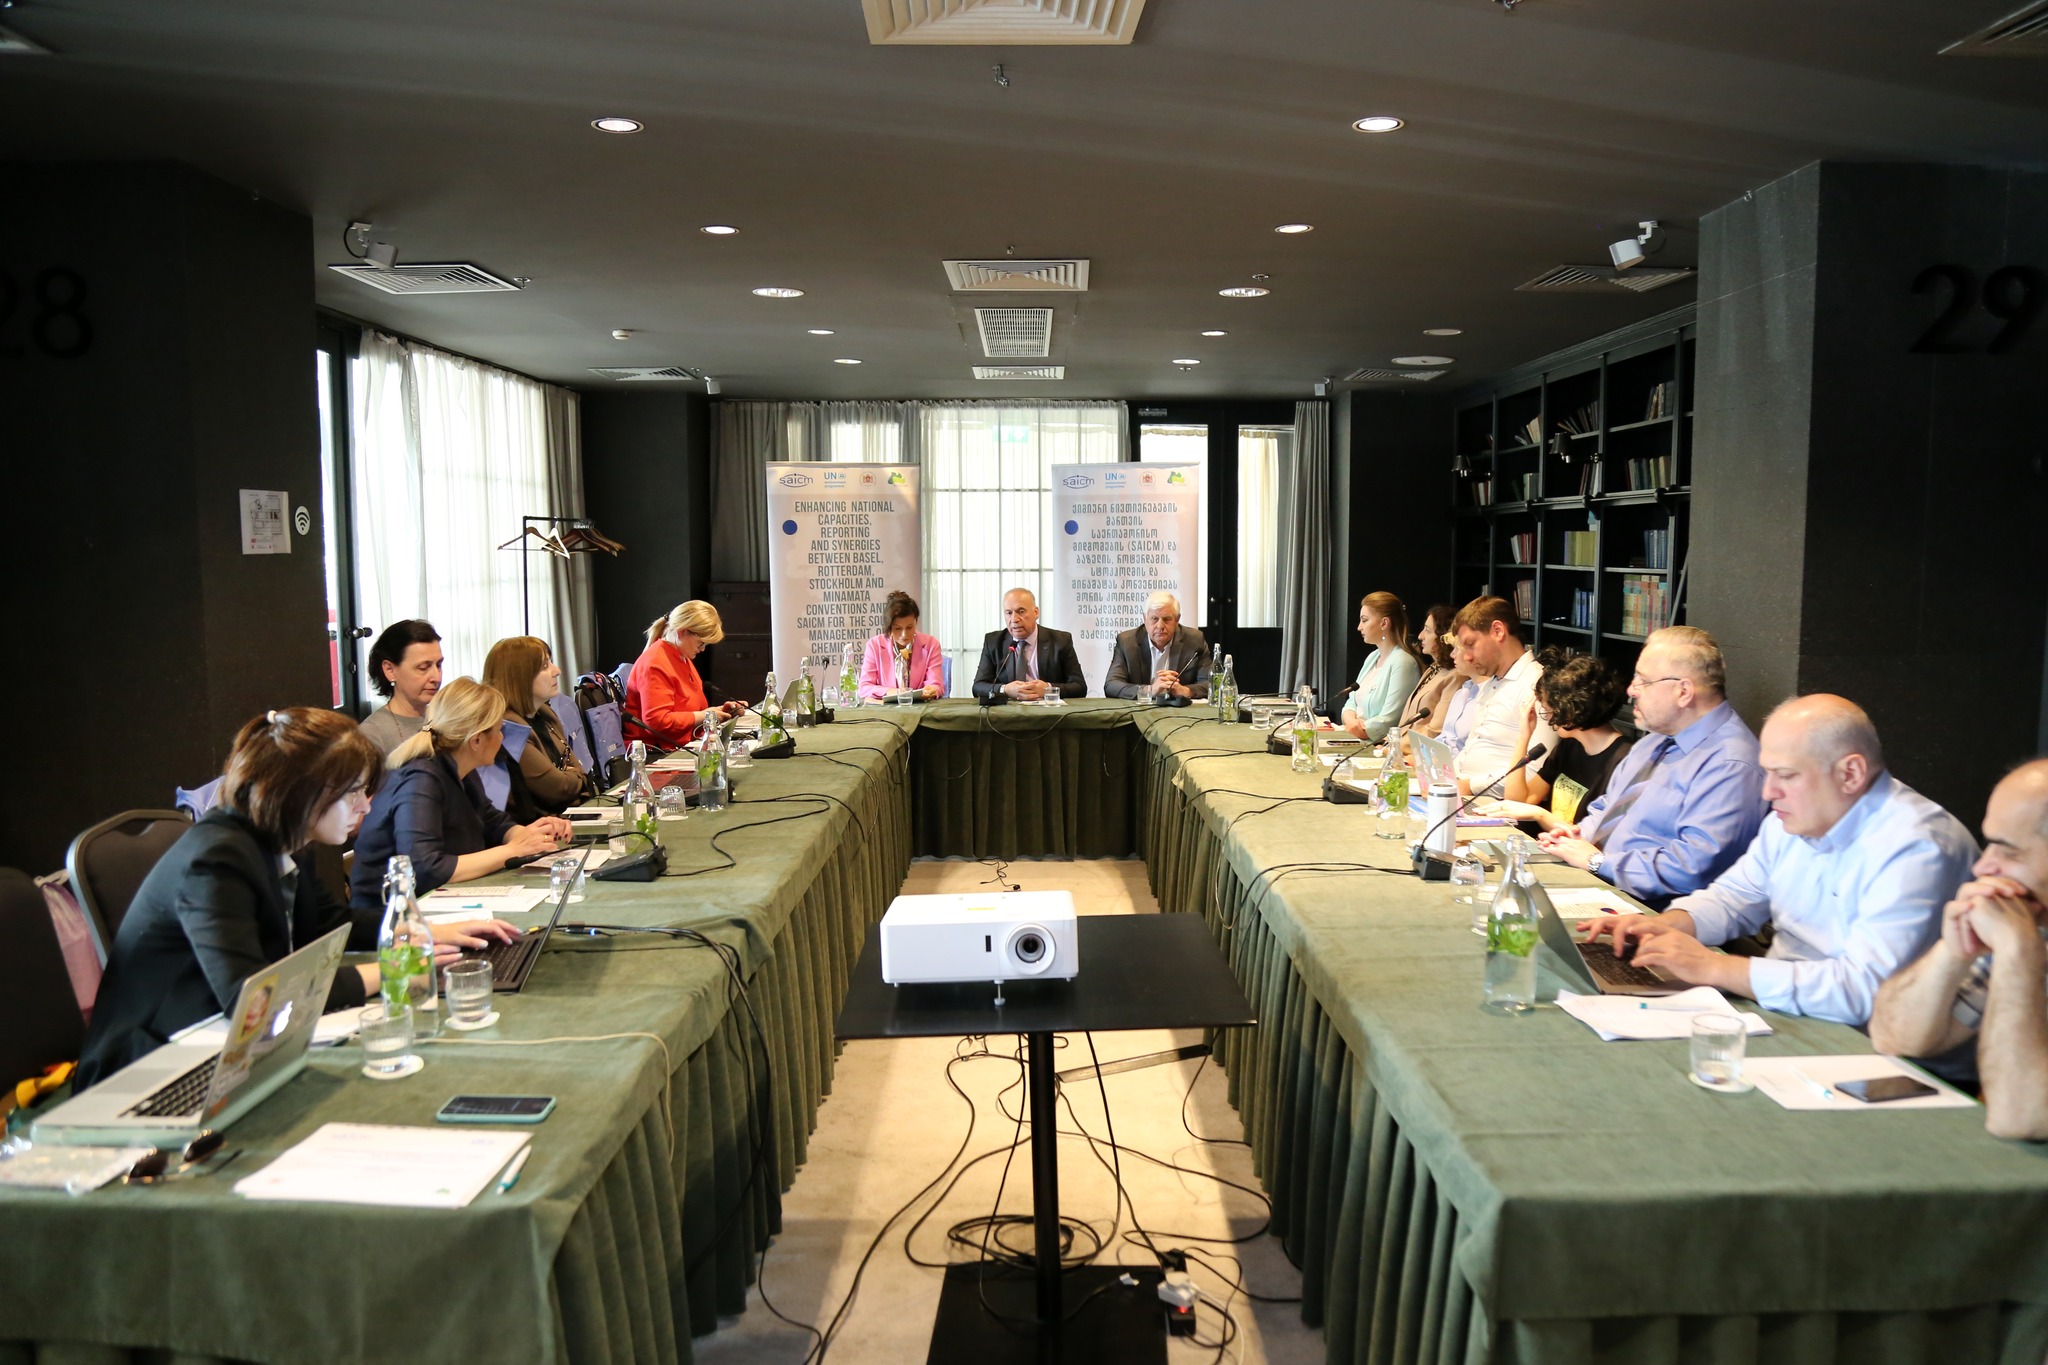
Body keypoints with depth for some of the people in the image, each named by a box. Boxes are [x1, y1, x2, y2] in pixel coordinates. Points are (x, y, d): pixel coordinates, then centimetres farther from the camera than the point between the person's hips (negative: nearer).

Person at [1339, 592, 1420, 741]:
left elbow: (1387, 722, -18)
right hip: (1355, 741, 8)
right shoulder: (1372, 657, 16)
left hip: (1380, 746, -8)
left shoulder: (1402, 662, -12)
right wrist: (1350, 721, -6)